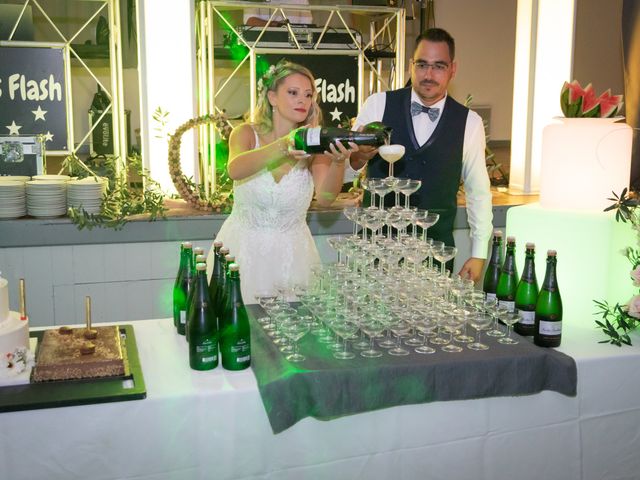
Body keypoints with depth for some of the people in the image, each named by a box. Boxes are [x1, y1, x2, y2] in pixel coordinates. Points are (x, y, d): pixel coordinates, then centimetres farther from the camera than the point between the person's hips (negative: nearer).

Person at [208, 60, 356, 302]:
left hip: (291, 252, 1)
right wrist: (285, 145, -43)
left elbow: (324, 197, -20)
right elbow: (235, 170, -28)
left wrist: (339, 162, -39)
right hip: (244, 248, -1)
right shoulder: (247, 133, -5)